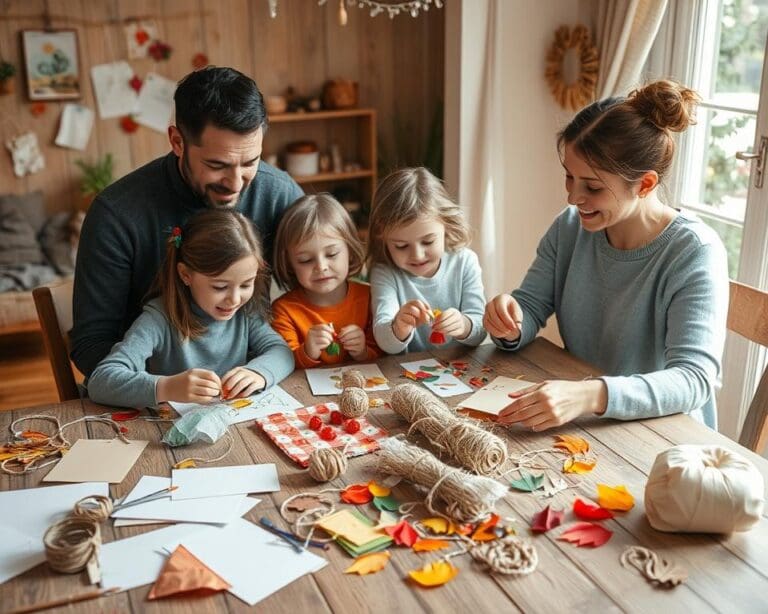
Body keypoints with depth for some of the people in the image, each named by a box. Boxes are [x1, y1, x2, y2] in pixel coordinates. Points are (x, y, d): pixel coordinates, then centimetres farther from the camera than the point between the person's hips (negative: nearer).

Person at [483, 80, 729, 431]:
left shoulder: (693, 253, -19)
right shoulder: (570, 228, -2)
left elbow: (694, 379, -27)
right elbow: (531, 306, 3)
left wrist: (592, 396, -44)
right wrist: (510, 325, -22)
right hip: (583, 428, 4)